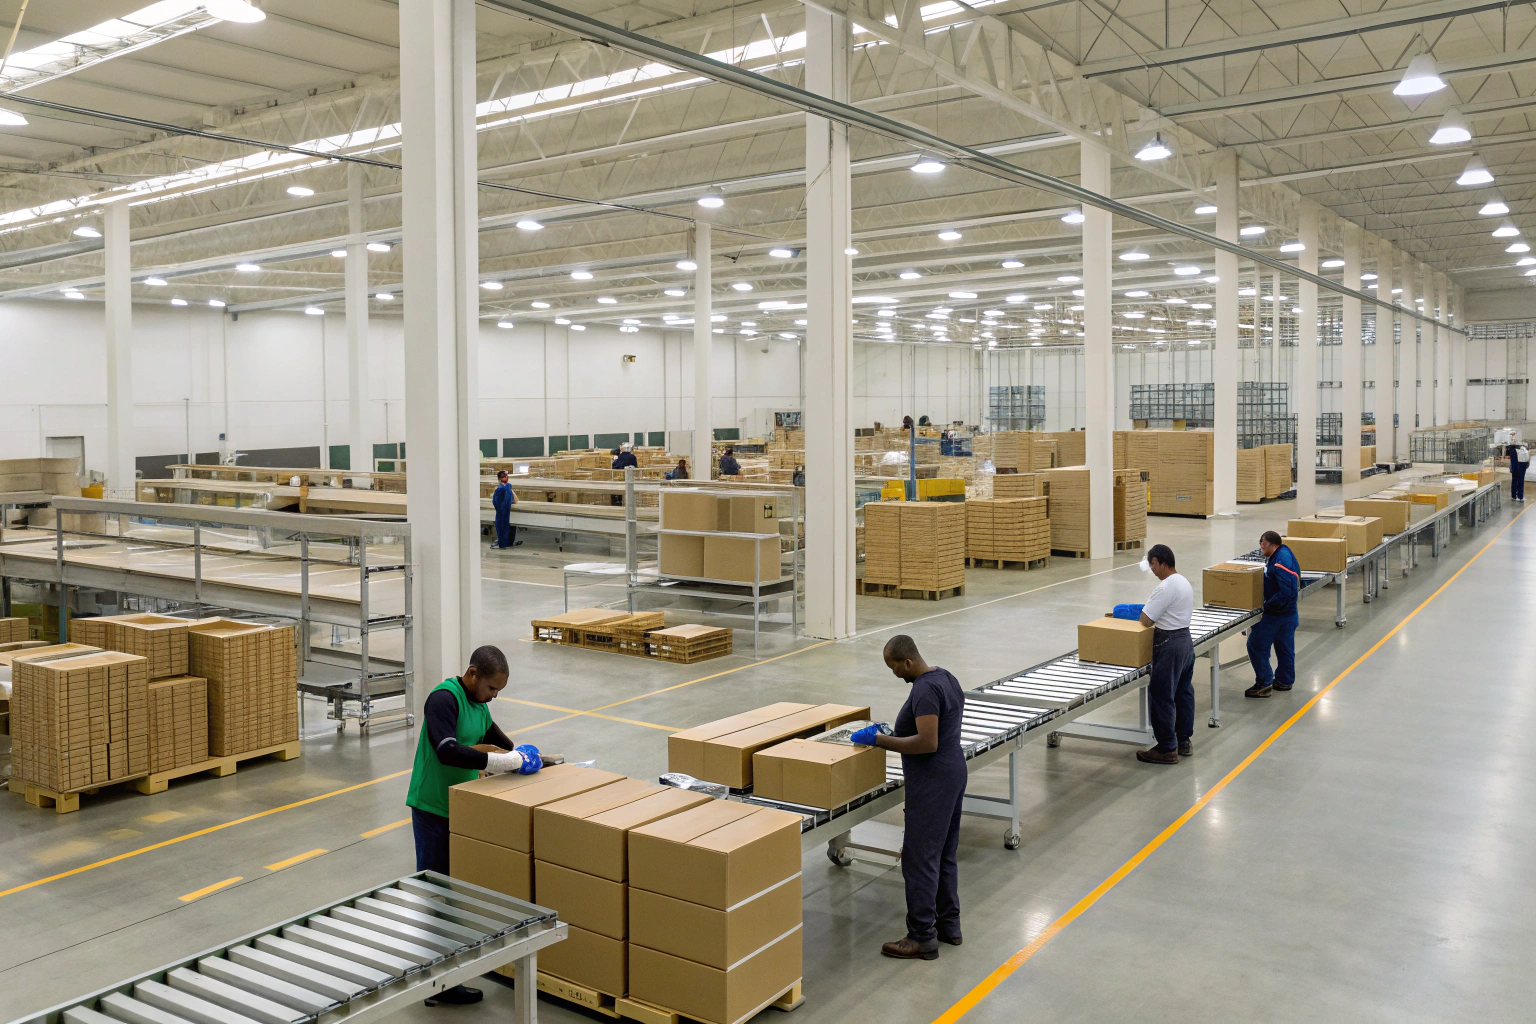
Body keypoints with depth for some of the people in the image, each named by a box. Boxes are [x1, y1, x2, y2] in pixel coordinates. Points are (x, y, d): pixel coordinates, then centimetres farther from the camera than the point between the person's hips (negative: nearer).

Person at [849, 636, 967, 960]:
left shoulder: (925, 690, -21)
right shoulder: (946, 678, 10)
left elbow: (928, 742, -27)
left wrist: (880, 741, -20)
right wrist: (894, 734, 18)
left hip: (932, 783, -11)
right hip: (954, 773, 11)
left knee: (920, 858, -4)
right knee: (945, 855, 17)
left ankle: (922, 939, 2)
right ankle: (949, 924, 26)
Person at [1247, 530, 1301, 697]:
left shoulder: (1280, 563, -25)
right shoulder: (1284, 554, 7)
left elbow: (1285, 593, -31)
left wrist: (1266, 605, -24)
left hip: (1275, 614, -10)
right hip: (1289, 613, 10)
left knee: (1256, 645, -2)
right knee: (1285, 646, 19)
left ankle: (1264, 683, 1)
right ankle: (1284, 681, 31)